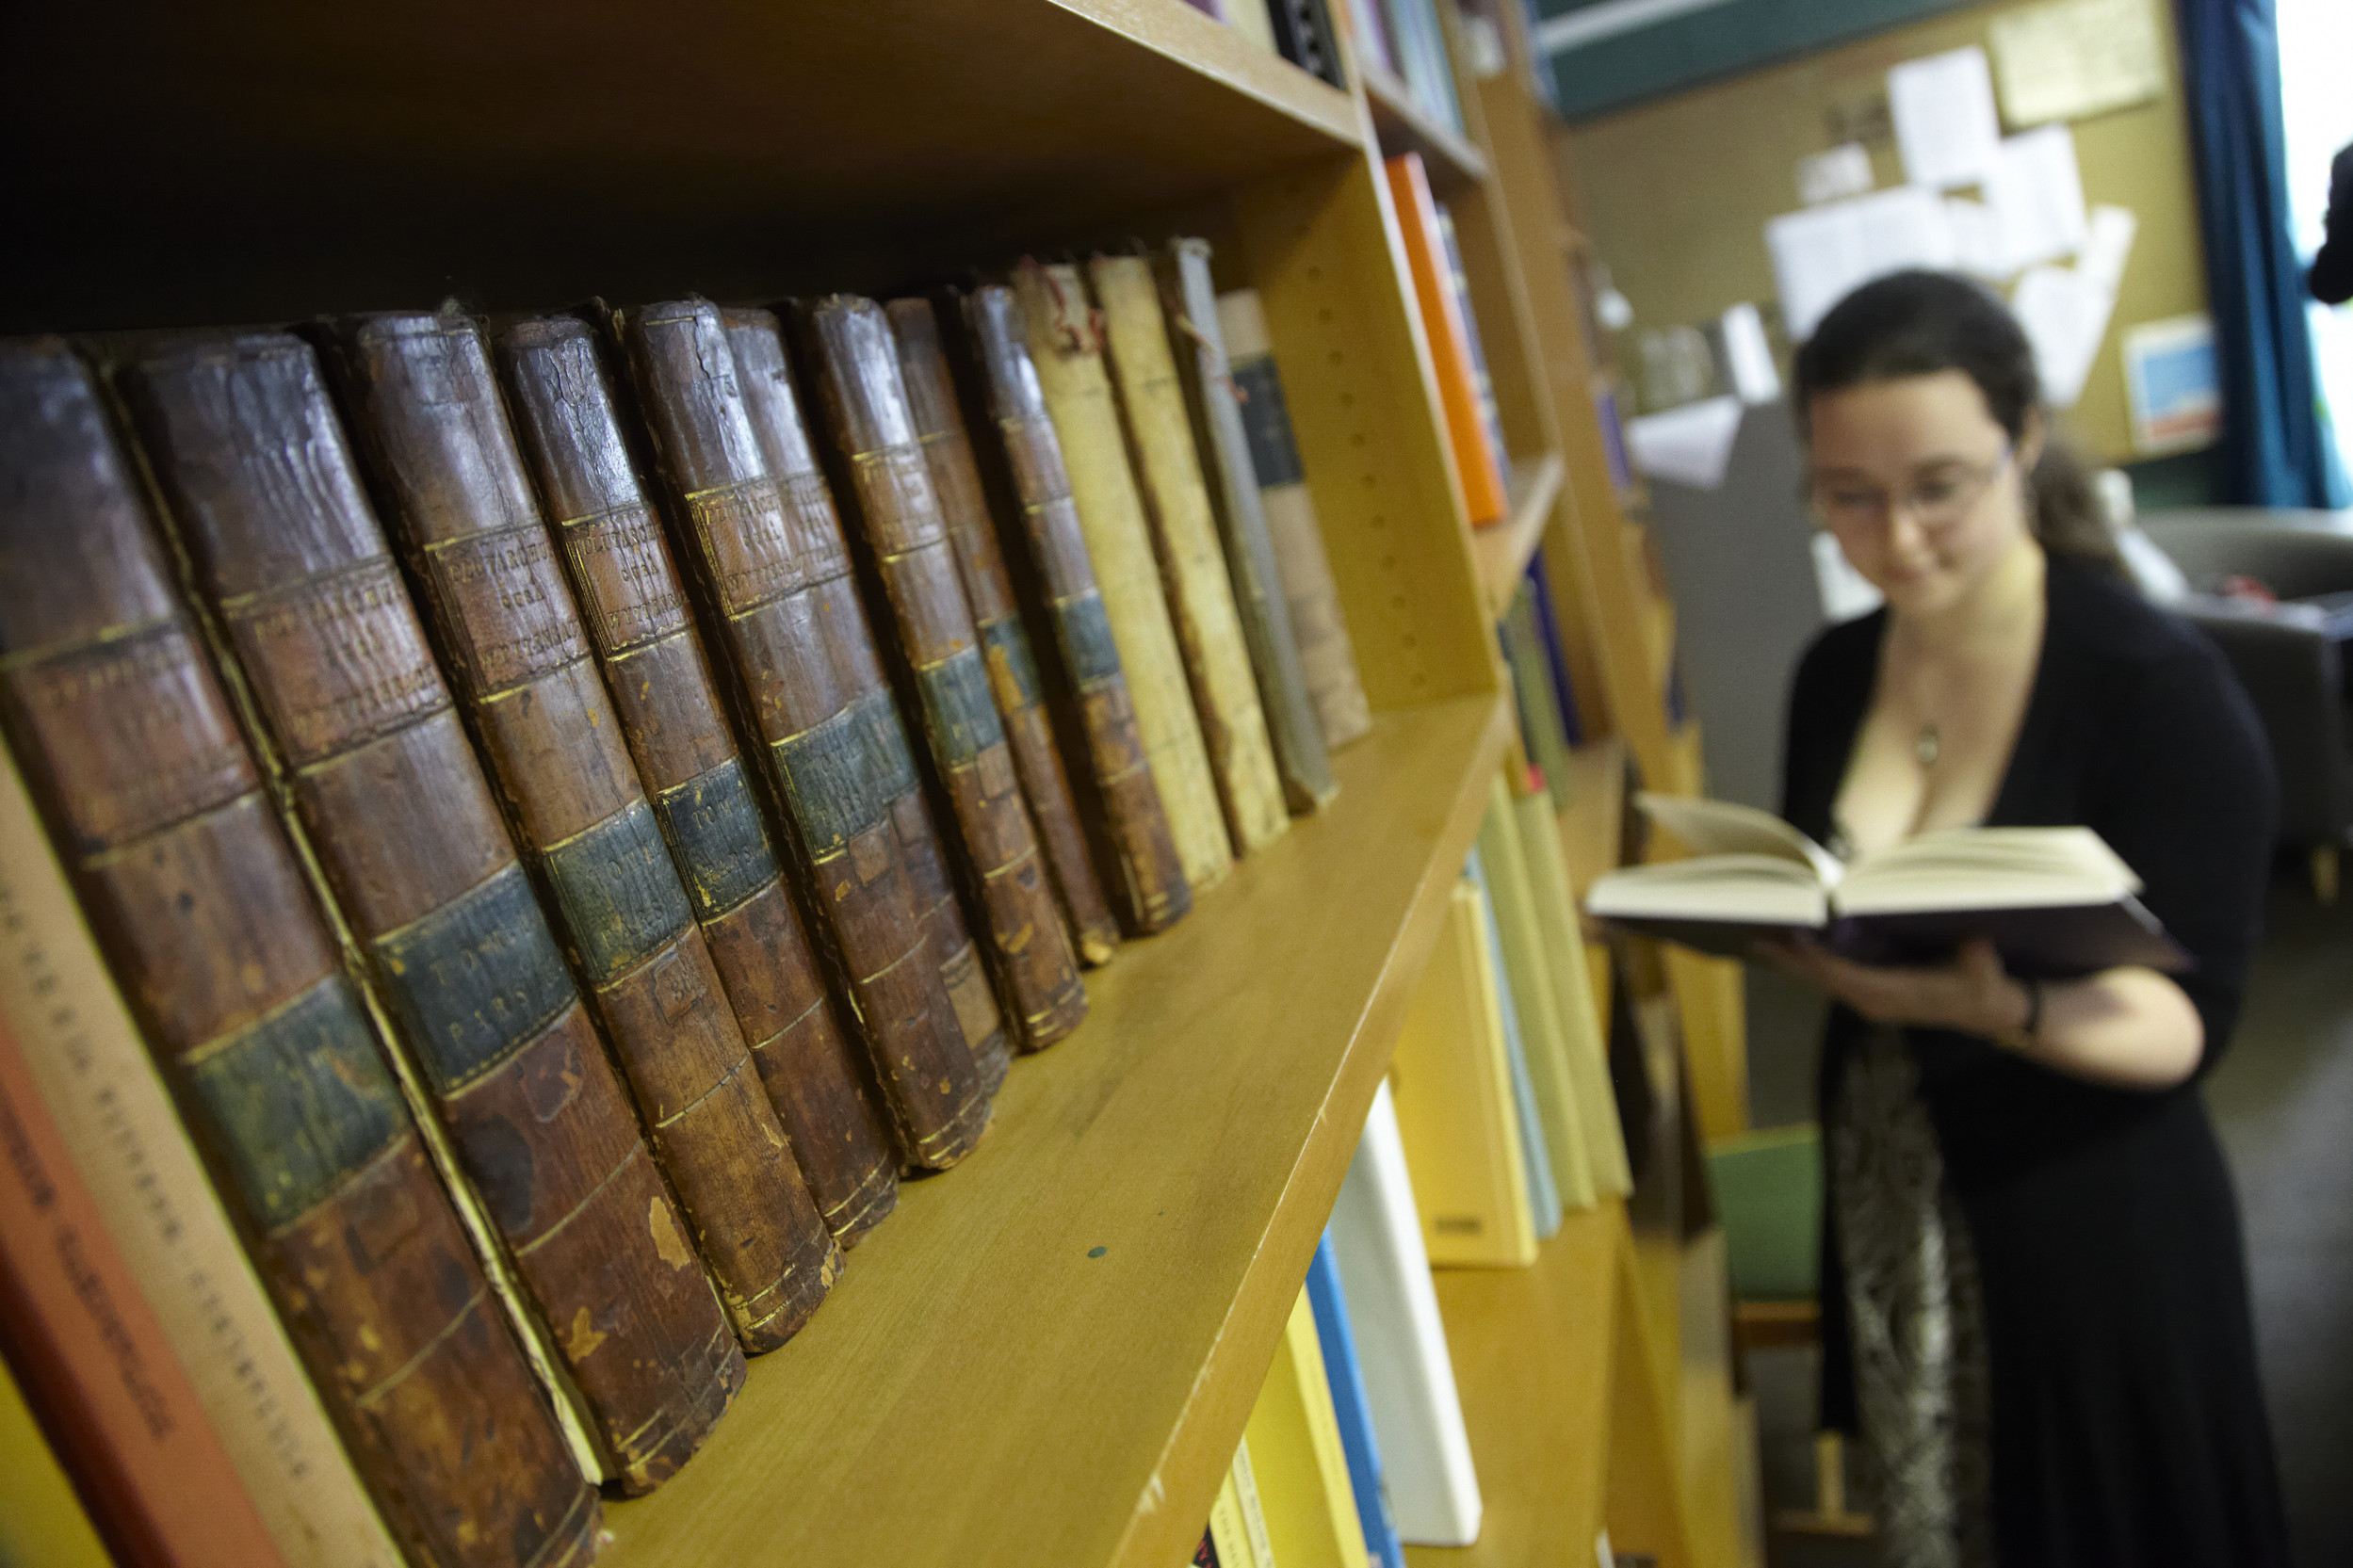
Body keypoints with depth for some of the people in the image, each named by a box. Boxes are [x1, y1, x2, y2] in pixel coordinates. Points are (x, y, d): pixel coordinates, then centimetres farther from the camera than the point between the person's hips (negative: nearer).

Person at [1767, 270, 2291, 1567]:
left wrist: (2008, 1011, -36)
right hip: (1893, 1214, 4)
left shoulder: (2160, 688, -16)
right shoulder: (1835, 673, 0)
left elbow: (2191, 1020, -17)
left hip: (2091, 1228, -4)